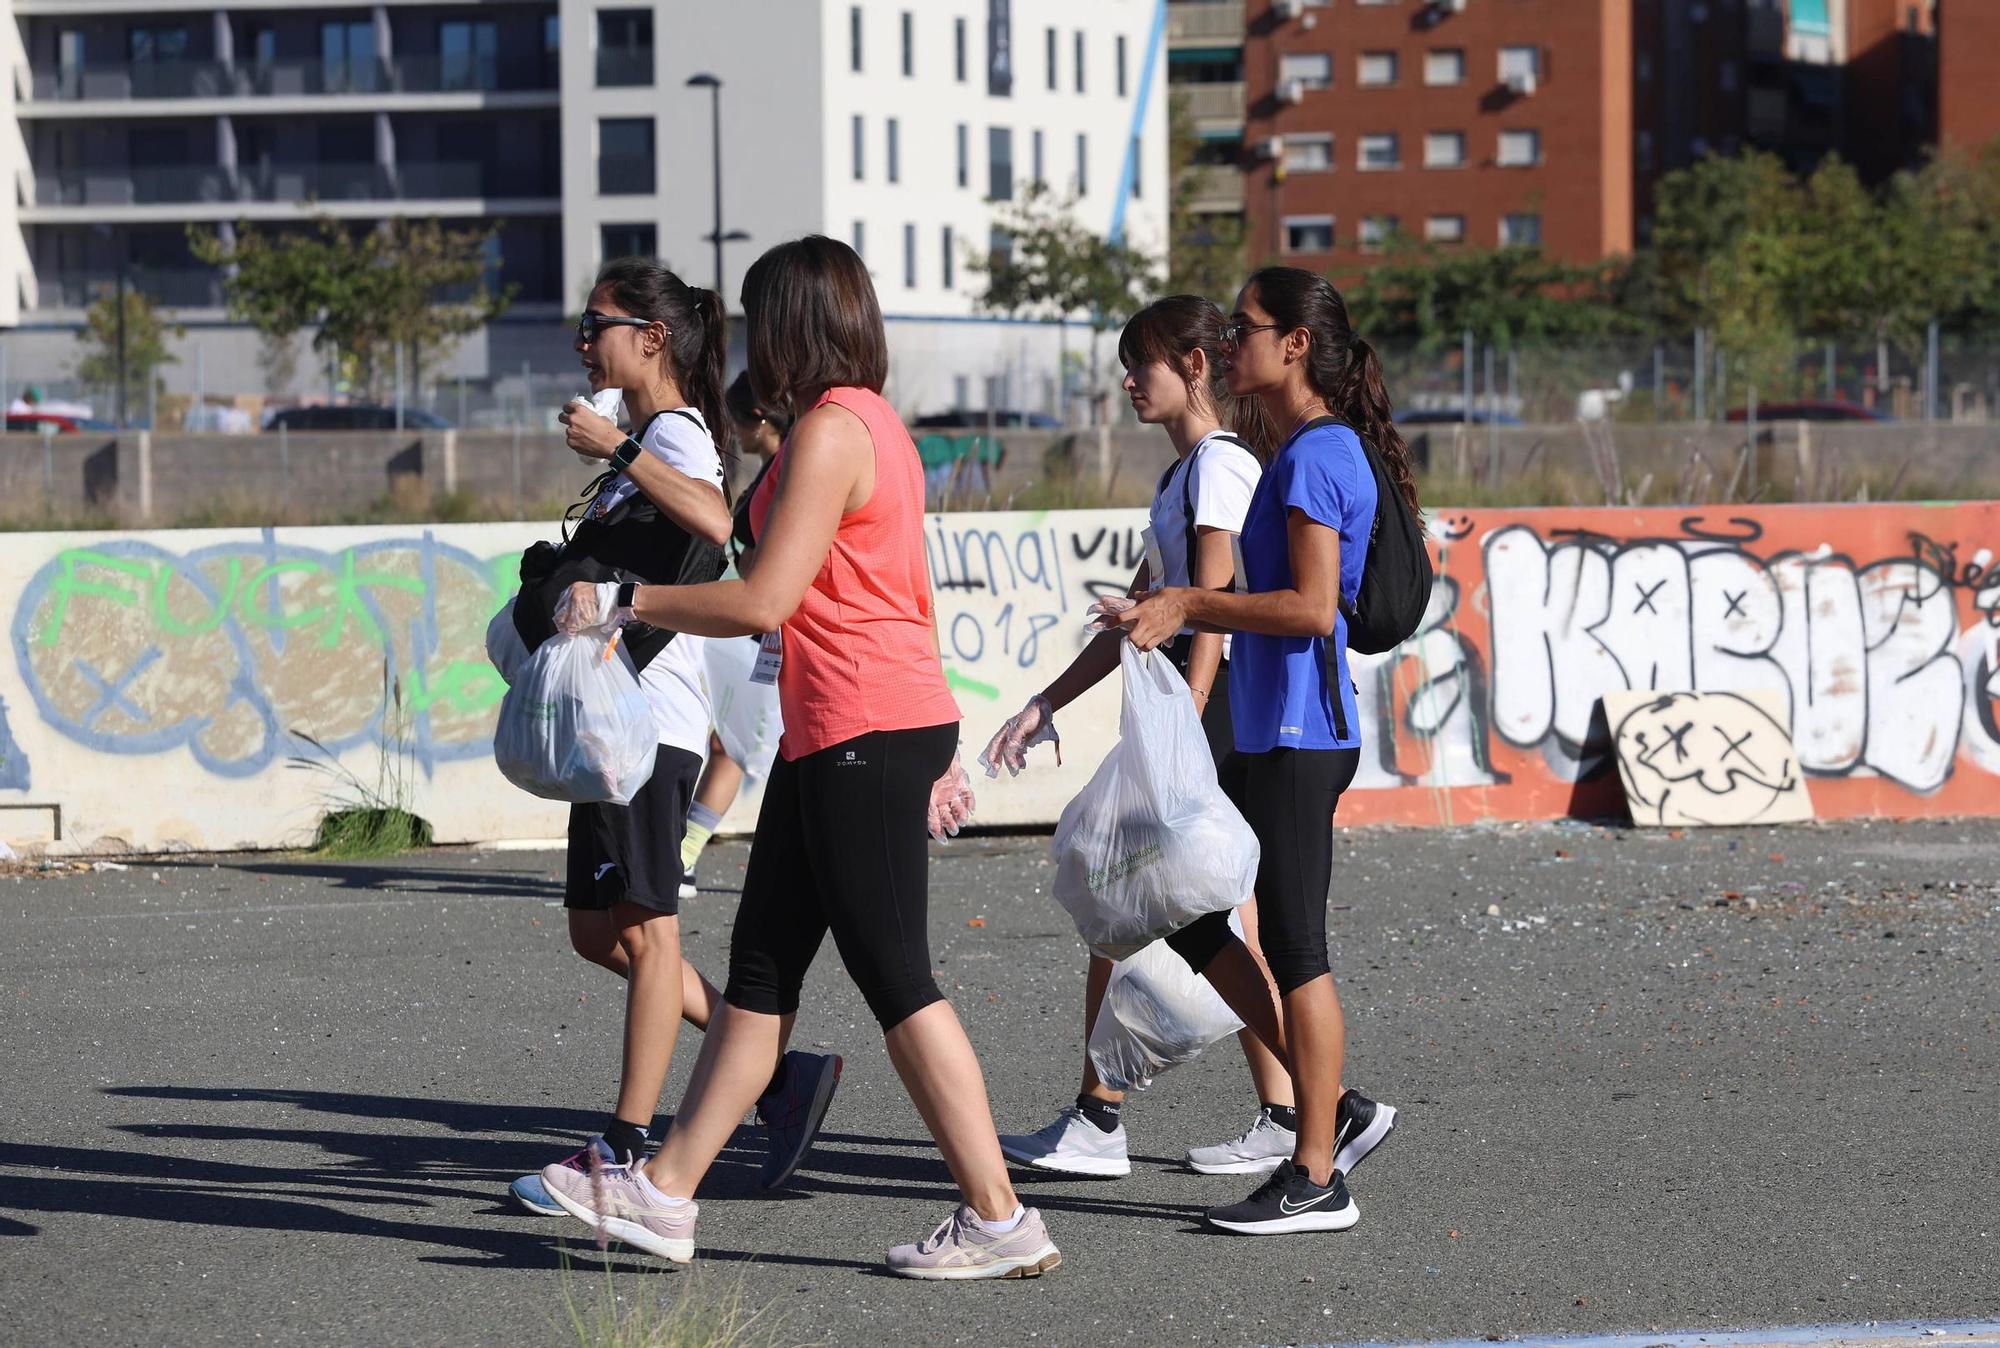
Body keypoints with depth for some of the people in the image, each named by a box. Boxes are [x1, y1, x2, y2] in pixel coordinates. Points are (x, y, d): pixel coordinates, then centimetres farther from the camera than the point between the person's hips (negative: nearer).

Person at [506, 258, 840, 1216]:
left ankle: (627, 1149, -4)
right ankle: (777, 1070, 12)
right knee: (599, 932, 11)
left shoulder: (673, 433, -11)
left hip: (650, 717, -11)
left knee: (642, 928, -7)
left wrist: (617, 449, -31)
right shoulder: (650, 438, 21)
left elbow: (715, 520, -34)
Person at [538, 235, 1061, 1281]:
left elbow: (763, 603, -20)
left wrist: (621, 602, -10)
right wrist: (936, 757, 25)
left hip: (864, 739, -10)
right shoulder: (875, 424, 17)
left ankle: (999, 1221, -2)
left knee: (896, 979, -6)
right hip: (832, 741, 10)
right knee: (760, 967, 12)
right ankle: (664, 1192, 17)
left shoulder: (830, 430, -14)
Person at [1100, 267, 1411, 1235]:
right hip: (1269, 732, 11)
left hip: (1298, 736, -11)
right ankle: (1333, 1111, 18)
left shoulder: (1317, 455, -14)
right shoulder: (1300, 451, 17)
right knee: (1188, 920, 13)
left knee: (1294, 948, -5)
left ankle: (1316, 1180, 1)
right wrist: (1174, 616, 15)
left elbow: (1311, 608, -21)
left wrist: (1192, 604, -16)